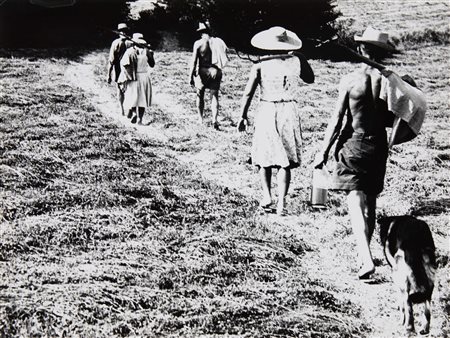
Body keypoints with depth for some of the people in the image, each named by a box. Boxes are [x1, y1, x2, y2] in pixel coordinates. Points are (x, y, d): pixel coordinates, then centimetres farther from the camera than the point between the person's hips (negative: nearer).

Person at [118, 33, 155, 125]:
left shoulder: (130, 51, -7)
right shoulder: (146, 51, -1)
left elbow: (124, 64, -17)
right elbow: (152, 64, 8)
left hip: (133, 78, -2)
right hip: (145, 77, 2)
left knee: (132, 97, 9)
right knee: (142, 99, 8)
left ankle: (133, 113, -14)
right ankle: (140, 118, 5)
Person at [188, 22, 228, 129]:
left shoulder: (198, 43, -8)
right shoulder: (218, 42, 2)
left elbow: (194, 61, -10)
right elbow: (225, 59, 2)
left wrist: (191, 76, -6)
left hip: (202, 71, -2)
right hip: (216, 71, 2)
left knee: (200, 95, 14)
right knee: (214, 96, 5)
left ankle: (201, 119, 19)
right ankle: (214, 119, -11)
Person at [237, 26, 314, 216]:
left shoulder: (261, 65, -4)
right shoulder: (296, 61, -1)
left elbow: (248, 92, -5)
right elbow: (310, 79, 17)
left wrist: (243, 116, 4)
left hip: (267, 111, -1)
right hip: (289, 112, 1)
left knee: (264, 157, 14)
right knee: (285, 160, 5)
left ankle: (267, 195, 3)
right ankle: (281, 202, -1)